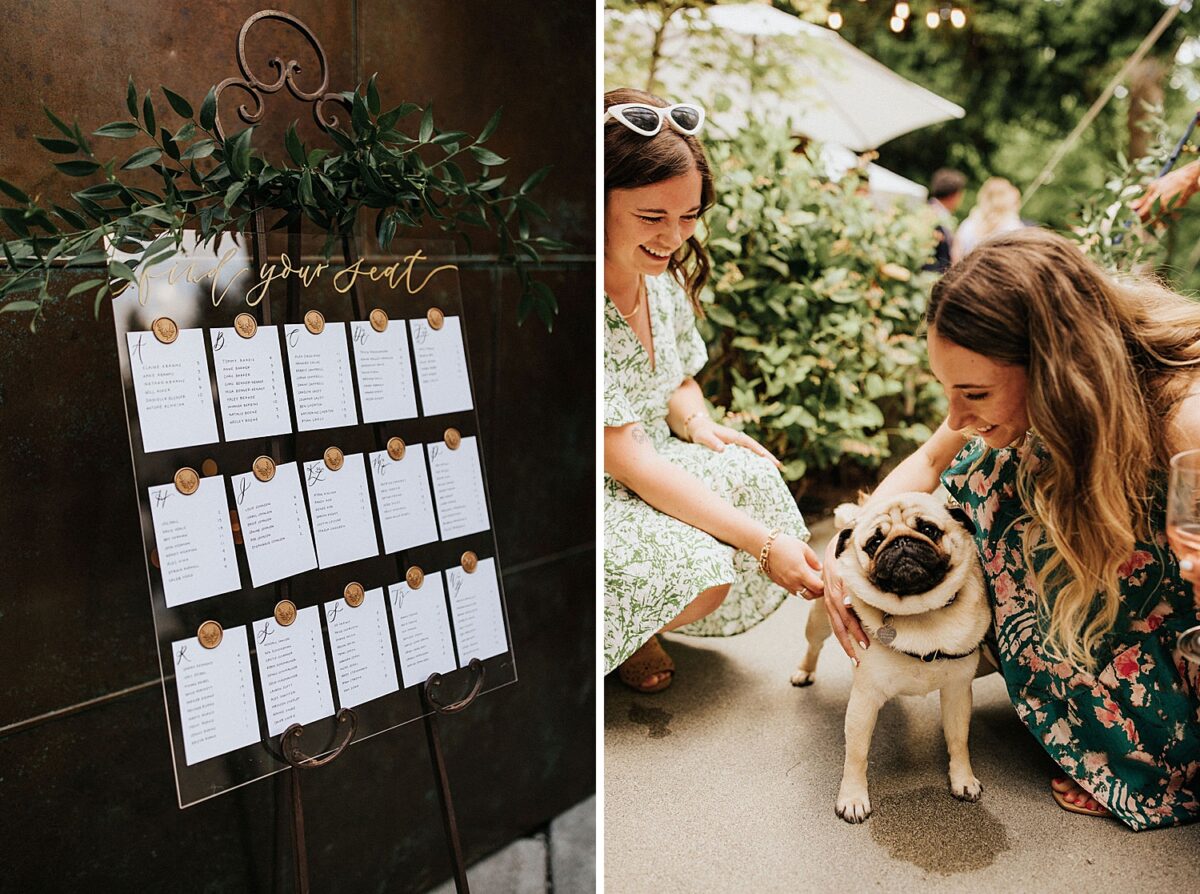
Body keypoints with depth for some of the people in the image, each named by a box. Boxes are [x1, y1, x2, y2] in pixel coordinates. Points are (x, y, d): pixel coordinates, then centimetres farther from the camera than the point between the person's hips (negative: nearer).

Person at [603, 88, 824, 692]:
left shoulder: (663, 275, -1)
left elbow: (680, 382, 17)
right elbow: (627, 461, -29)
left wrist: (698, 425, -9)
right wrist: (763, 542, -29)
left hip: (650, 468, 8)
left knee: (753, 478, -17)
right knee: (700, 569, -28)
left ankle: (635, 626, 4)